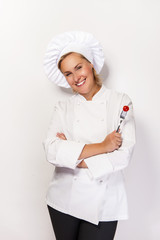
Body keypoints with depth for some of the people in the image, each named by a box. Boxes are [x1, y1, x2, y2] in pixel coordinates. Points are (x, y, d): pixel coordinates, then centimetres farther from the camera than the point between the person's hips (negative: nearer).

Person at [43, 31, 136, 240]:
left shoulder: (120, 102, -4)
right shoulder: (63, 107, 1)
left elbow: (124, 154, -12)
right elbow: (51, 150, -13)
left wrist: (75, 157, -12)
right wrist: (101, 147, -19)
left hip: (103, 202, -1)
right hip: (64, 199, 2)